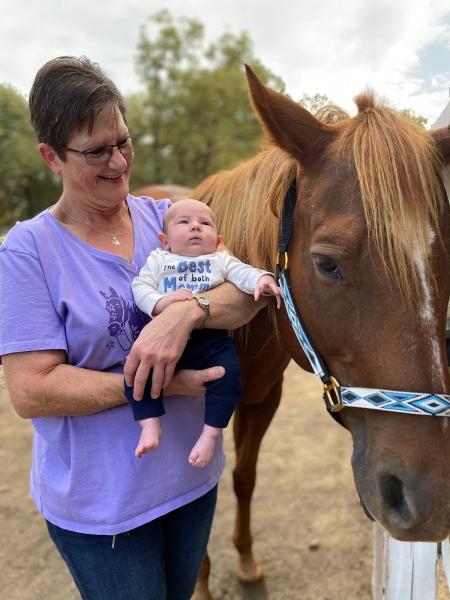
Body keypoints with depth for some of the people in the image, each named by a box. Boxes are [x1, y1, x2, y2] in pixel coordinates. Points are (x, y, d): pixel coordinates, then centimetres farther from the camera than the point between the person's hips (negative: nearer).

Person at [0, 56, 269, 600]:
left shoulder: (166, 217, -3)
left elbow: (247, 297, -10)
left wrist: (186, 311, -31)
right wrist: (158, 385, -25)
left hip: (193, 474, 5)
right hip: (99, 499, -4)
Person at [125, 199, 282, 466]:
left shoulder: (221, 260, 16)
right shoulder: (158, 259, 16)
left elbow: (243, 273, 0)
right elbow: (140, 287, 4)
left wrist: (263, 279, -23)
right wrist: (162, 302, -16)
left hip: (210, 337, 0)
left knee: (229, 372, -21)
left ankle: (211, 433, -6)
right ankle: (150, 425, -9)